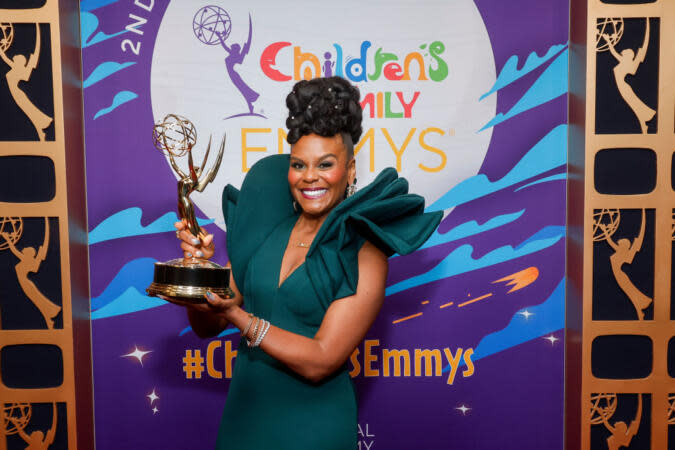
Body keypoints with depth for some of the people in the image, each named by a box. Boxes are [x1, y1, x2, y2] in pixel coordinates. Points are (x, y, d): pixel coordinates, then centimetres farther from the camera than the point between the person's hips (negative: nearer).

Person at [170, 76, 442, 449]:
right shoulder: (263, 230, -2)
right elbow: (206, 326, 1)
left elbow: (320, 362, -20)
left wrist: (237, 316, -26)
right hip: (242, 410, 5)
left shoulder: (363, 254, -15)